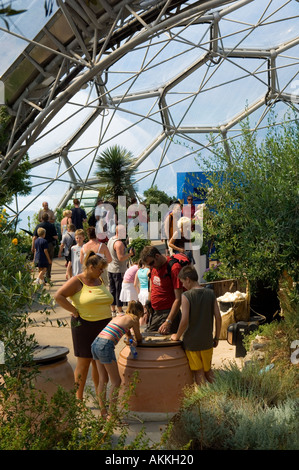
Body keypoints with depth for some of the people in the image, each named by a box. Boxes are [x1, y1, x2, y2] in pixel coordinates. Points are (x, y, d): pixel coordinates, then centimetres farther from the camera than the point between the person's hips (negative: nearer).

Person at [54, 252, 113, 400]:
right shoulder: (77, 281, -10)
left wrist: (108, 321, 13)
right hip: (85, 326, -6)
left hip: (103, 326, 6)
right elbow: (58, 296, -18)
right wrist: (75, 311, -17)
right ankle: (79, 398, 13)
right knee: (84, 363, 1)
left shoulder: (100, 280, 11)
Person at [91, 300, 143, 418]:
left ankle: (103, 412, 25)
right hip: (106, 346, -8)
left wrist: (130, 339, 13)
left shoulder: (120, 316, 25)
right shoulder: (133, 319, 4)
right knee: (116, 382, 4)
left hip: (95, 343, 8)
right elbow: (139, 338, 14)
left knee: (103, 380, 17)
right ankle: (111, 414, 6)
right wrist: (135, 341, 35)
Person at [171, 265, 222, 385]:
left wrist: (177, 336, -3)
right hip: (207, 341, 4)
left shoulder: (186, 296, -15)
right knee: (208, 370, 21)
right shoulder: (210, 293, -2)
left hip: (191, 342, -4)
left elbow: (184, 321, -19)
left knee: (199, 373, 8)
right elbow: (218, 318, -2)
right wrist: (216, 337, 9)